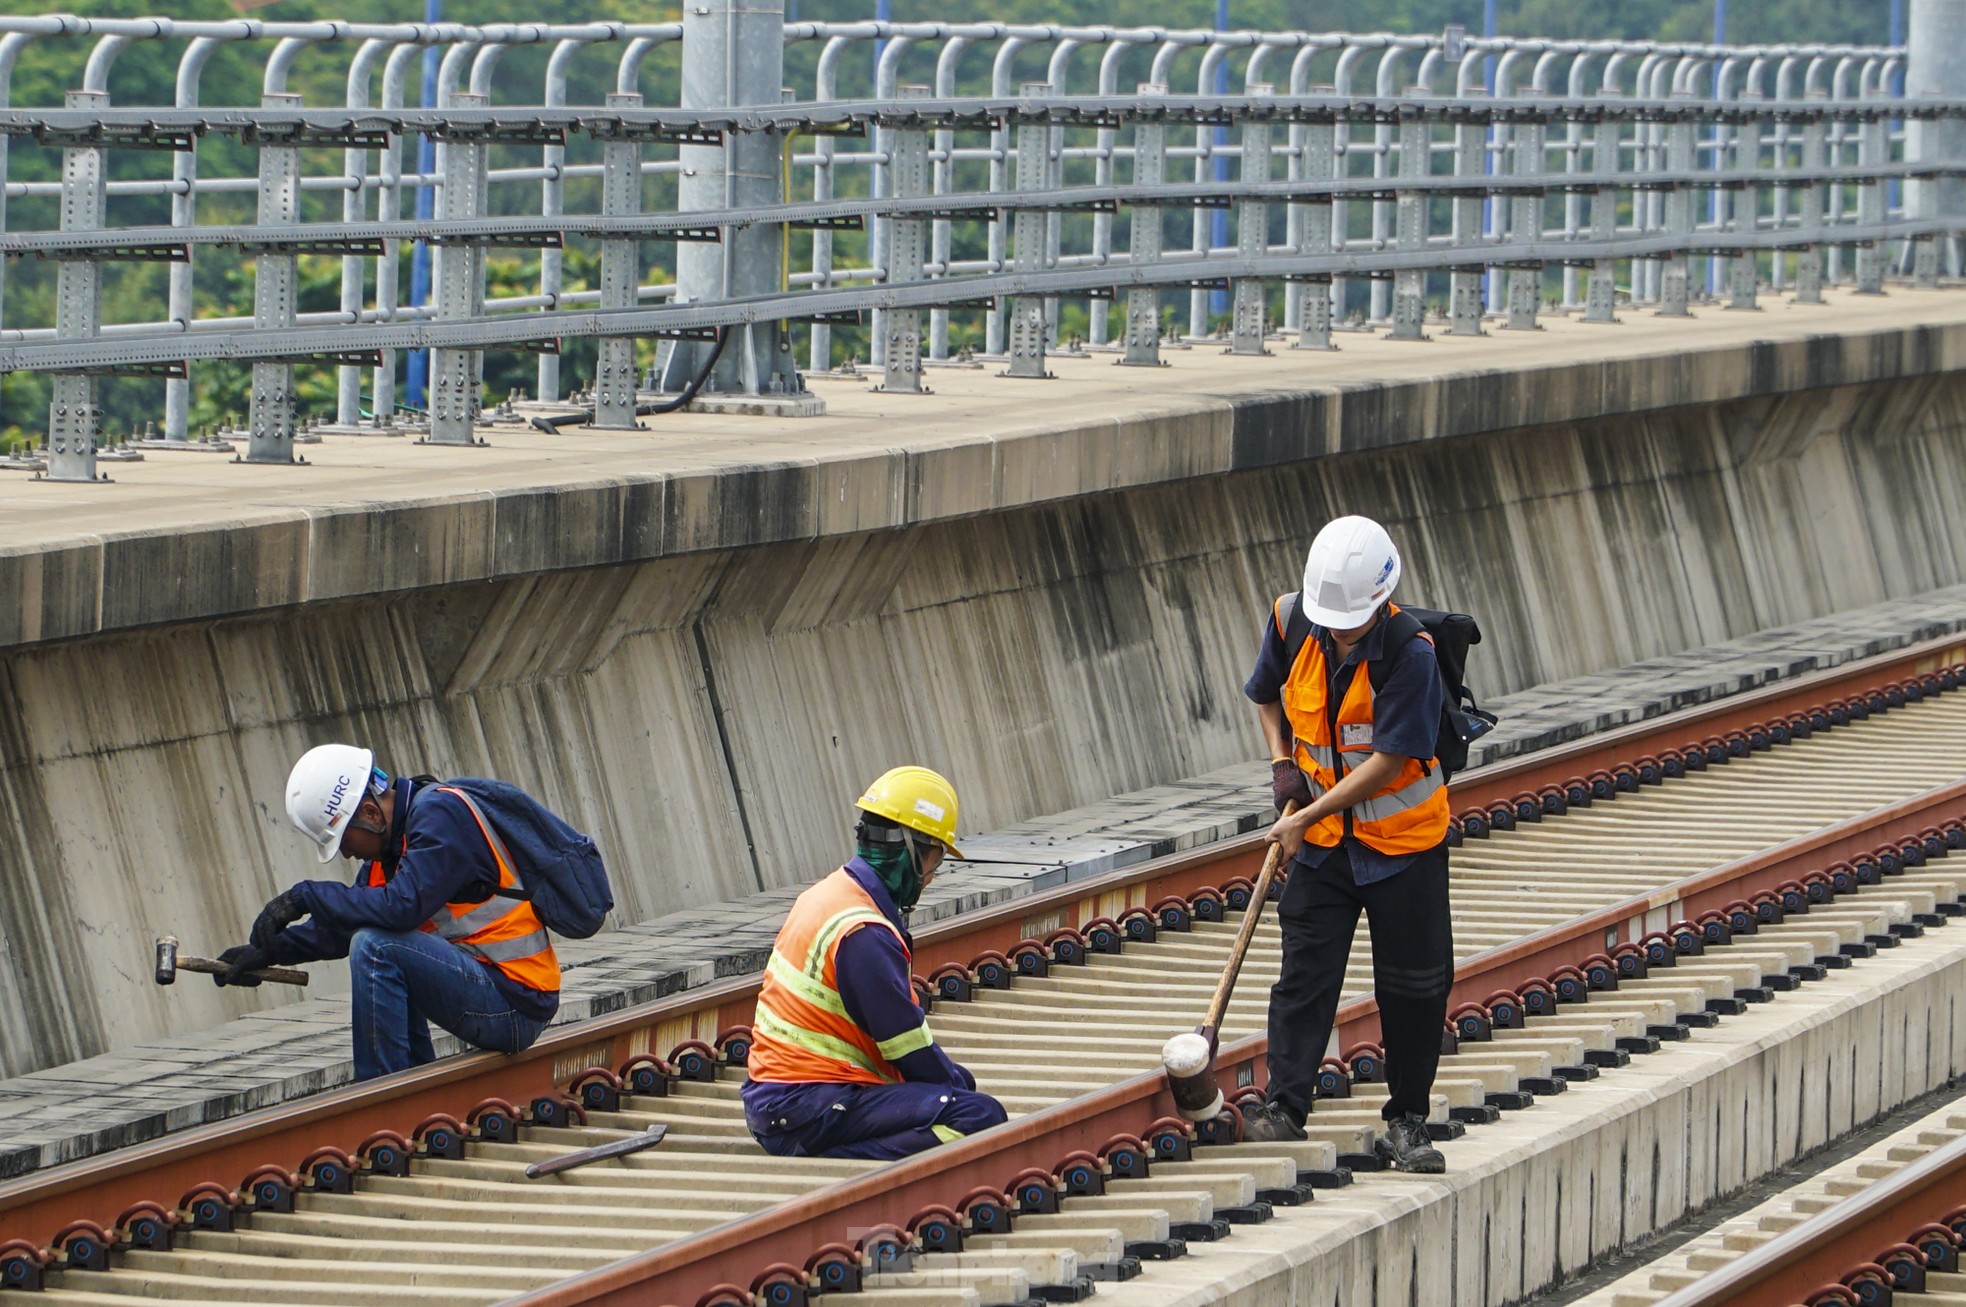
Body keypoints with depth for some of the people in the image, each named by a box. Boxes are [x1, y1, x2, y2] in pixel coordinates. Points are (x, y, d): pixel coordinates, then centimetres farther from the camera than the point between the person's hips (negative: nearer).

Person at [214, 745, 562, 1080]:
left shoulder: (441, 815, -16)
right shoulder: (397, 832, 12)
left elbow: (403, 906, -28)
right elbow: (341, 925, 17)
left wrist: (306, 896, -19)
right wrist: (270, 950, 6)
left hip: (514, 1007, -10)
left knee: (376, 947, -21)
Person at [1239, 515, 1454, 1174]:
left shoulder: (1410, 651, -23)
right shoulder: (1290, 621, -7)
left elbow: (1388, 760, -22)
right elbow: (1267, 692, 15)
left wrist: (1307, 816, -20)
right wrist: (1282, 761, 0)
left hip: (1403, 836, -3)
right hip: (1322, 839, 3)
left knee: (1415, 984, 1)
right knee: (1305, 969, -4)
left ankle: (1406, 1123, 11)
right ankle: (1284, 1106, -5)